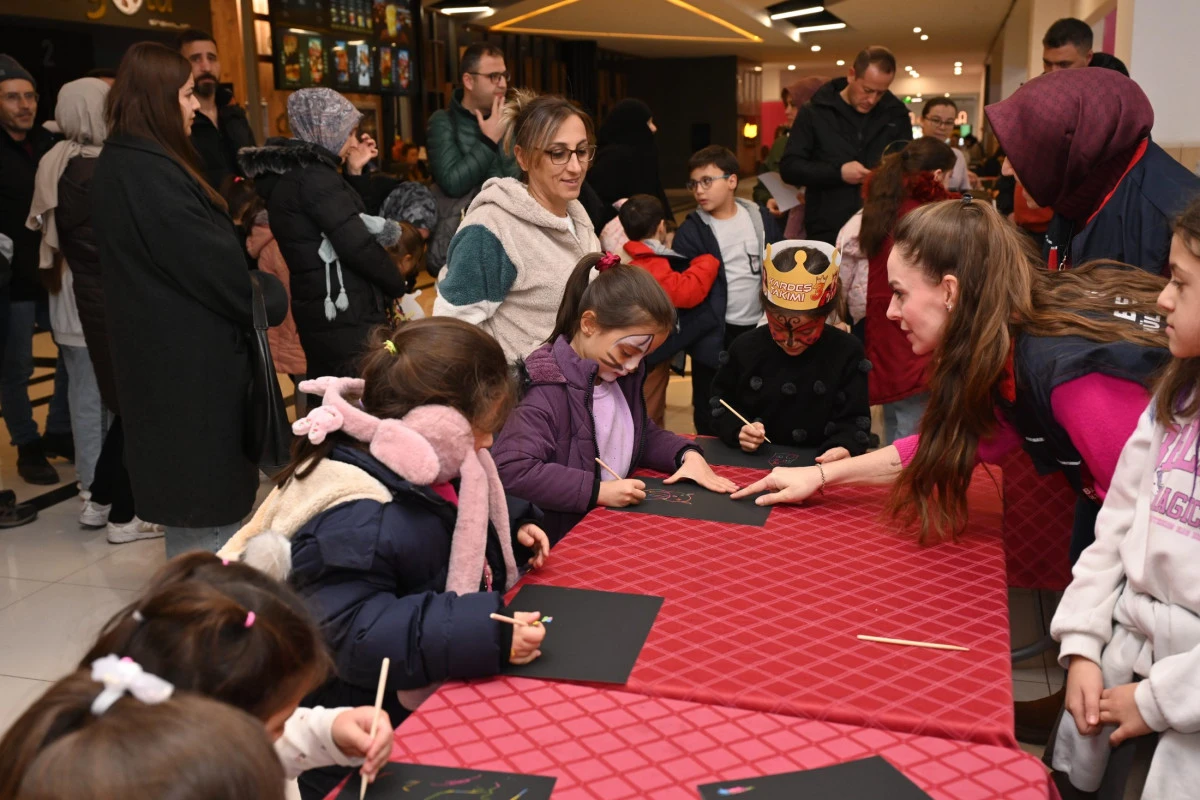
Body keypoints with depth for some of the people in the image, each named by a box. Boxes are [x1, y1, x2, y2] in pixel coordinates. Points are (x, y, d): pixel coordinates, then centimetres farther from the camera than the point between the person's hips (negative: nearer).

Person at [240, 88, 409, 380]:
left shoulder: (288, 175, 15)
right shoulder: (314, 176, -15)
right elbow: (357, 246, -21)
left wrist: (353, 173, 15)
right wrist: (398, 285, -7)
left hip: (320, 319, 10)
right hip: (348, 322, -10)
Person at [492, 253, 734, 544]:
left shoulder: (621, 377, 9)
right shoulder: (548, 390, -19)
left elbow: (645, 435, 24)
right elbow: (509, 470, -27)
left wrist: (688, 454, 4)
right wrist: (597, 491, -26)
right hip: (564, 542, -8)